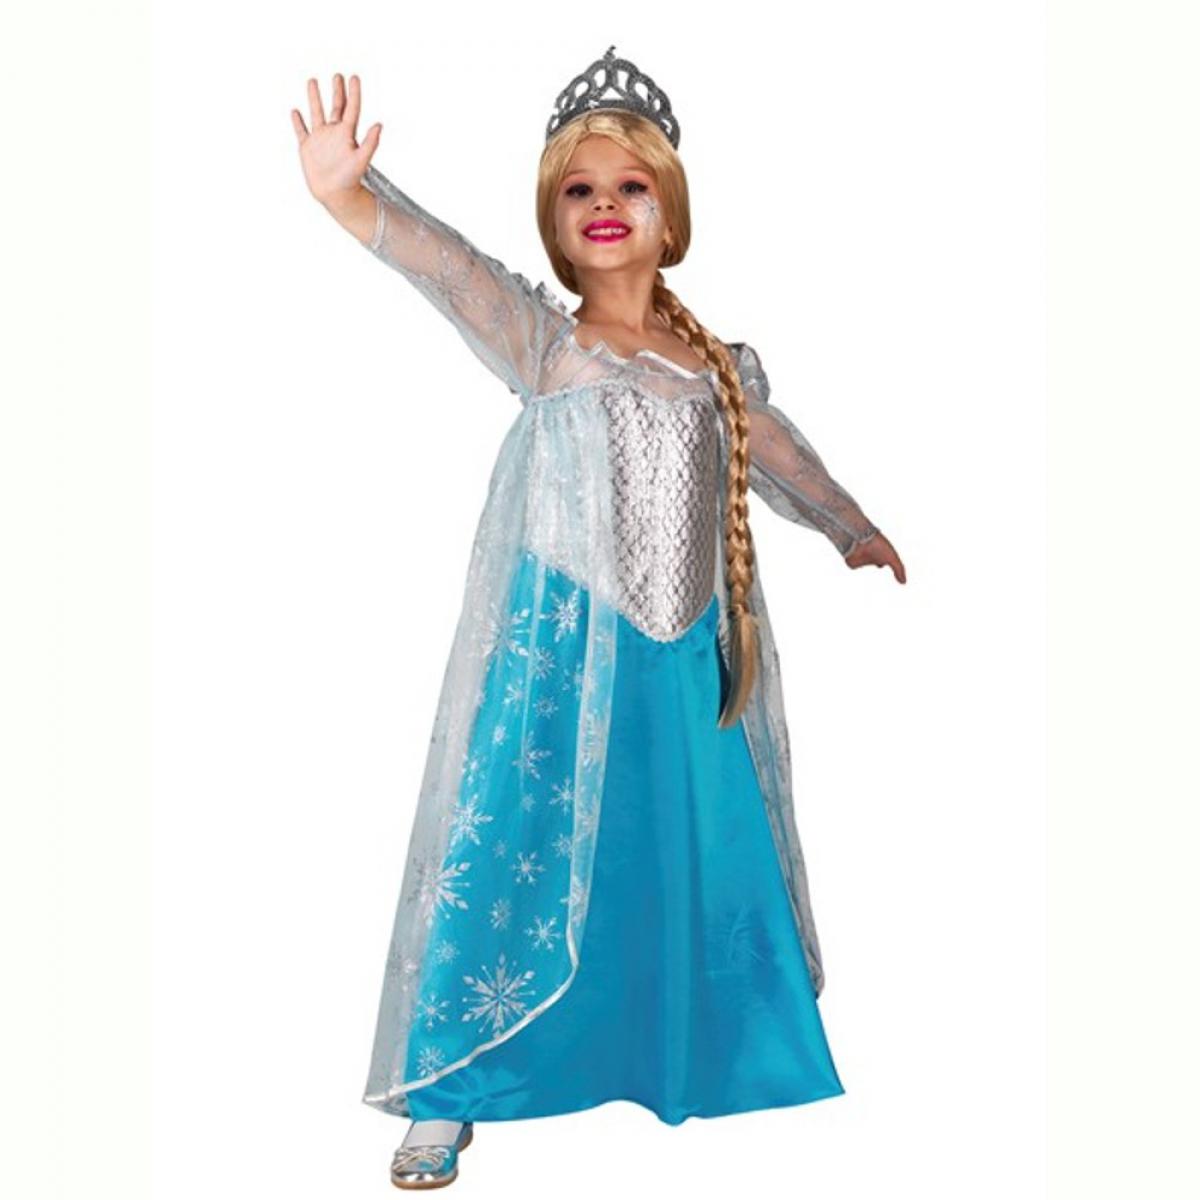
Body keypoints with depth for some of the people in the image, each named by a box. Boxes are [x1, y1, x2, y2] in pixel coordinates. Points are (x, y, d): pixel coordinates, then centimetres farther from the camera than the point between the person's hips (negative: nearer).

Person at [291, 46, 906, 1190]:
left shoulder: (716, 364, 11)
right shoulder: (543, 345, -3)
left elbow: (778, 453, 28)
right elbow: (452, 270, -22)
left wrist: (854, 529, 43)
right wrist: (350, 196, -40)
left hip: (689, 661, 4)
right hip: (563, 657, -4)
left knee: (703, 868, 13)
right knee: (516, 860, -1)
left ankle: (702, 1064, 36)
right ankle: (444, 1095, 15)